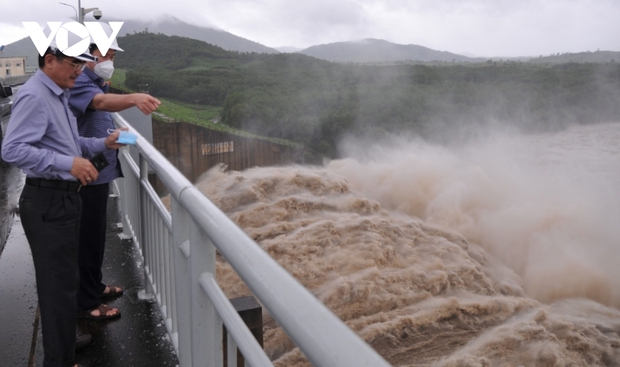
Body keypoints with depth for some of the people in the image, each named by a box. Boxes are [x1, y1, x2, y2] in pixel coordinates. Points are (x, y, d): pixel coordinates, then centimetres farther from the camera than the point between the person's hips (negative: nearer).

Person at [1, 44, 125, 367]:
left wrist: (103, 144, 7)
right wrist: (68, 164, -30)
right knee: (59, 283, -2)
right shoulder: (33, 96, -17)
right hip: (48, 203, -10)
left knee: (63, 277, 20)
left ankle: (66, 341, 36)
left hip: (64, 198, 10)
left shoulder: (59, 94, 14)